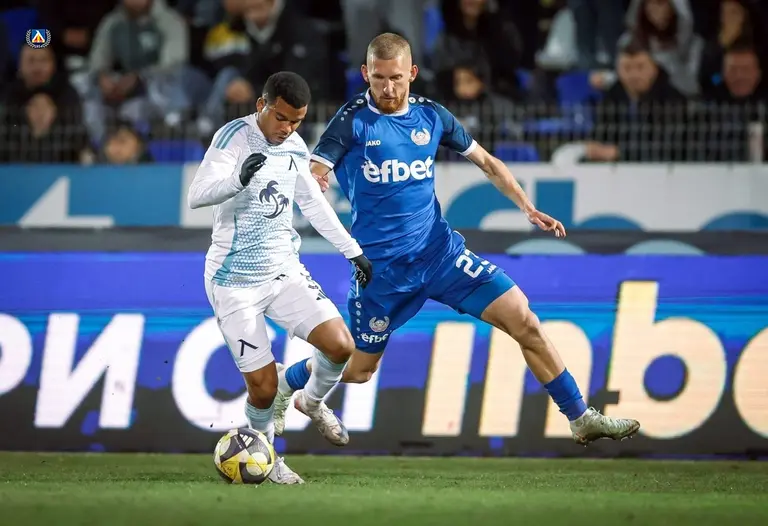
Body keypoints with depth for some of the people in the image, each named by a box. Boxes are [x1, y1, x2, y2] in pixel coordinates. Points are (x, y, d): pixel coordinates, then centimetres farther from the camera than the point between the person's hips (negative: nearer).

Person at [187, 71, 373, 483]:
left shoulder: (296, 148, 4)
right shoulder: (234, 137, -16)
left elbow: (313, 203, 20)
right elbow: (197, 196, -29)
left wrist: (354, 252, 21)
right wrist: (239, 180, -47)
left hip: (283, 270, 5)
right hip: (235, 281, -5)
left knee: (340, 345, -12)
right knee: (263, 387, -7)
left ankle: (313, 402, 21)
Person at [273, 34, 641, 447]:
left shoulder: (430, 115, 3)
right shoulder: (352, 122, -10)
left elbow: (485, 161, 14)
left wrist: (528, 208, 4)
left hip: (439, 252, 4)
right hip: (380, 267, -3)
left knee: (523, 319, -8)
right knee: (358, 369, 6)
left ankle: (581, 419, 1)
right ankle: (282, 386, 37)